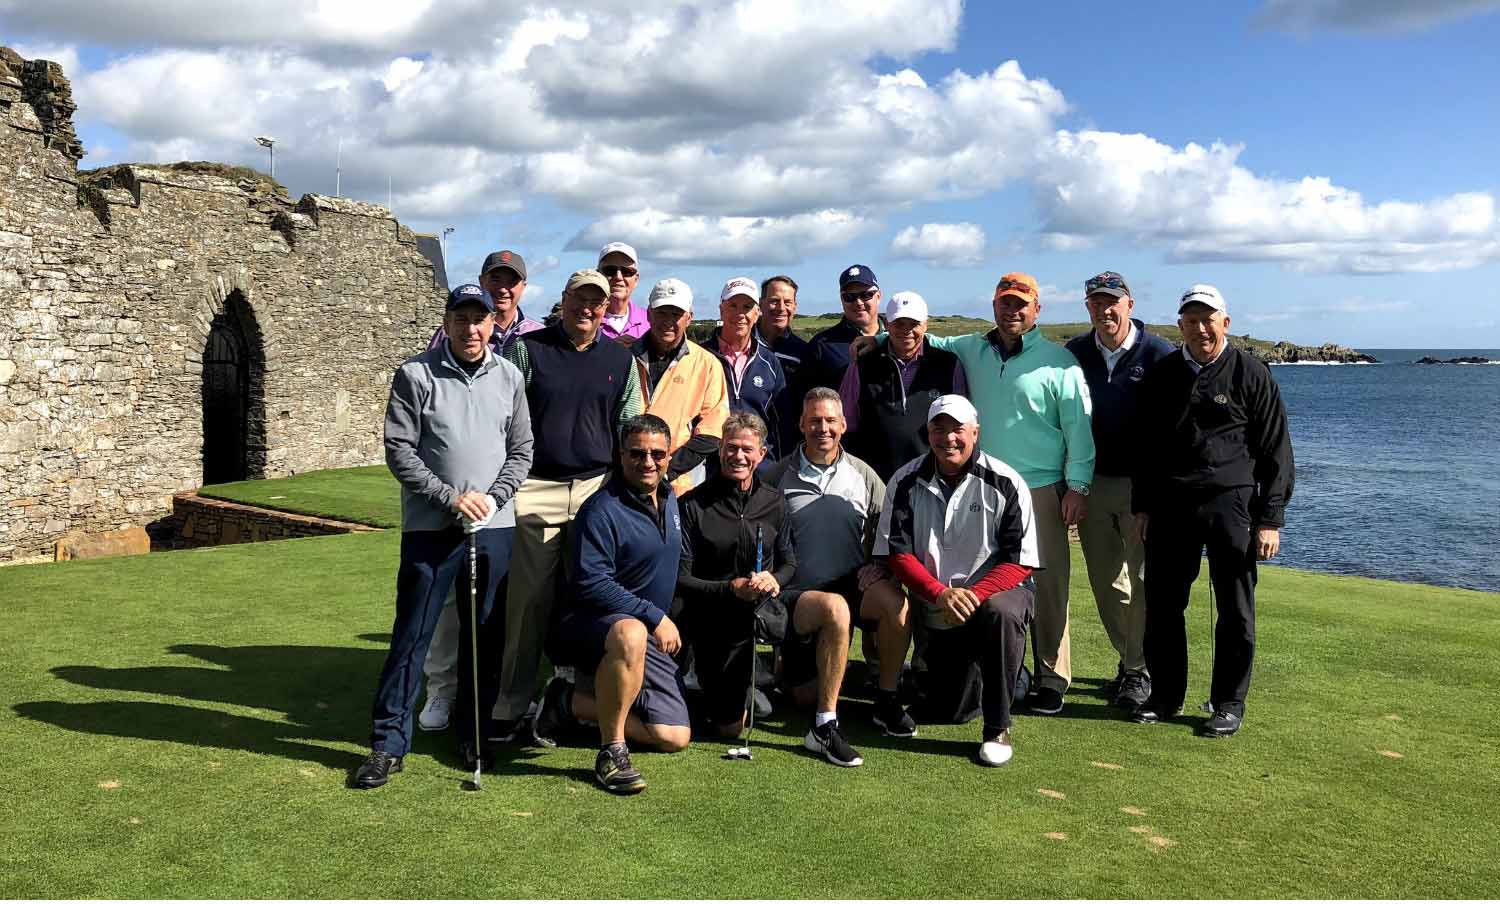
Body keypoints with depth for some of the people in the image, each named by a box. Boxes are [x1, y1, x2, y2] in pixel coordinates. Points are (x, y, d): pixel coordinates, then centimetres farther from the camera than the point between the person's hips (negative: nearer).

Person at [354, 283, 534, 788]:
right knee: (412, 635, -1)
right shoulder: (415, 375, -2)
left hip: (494, 527, 3)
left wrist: (492, 498, -4)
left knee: (484, 634, 10)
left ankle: (475, 734, 24)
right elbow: (399, 450, -5)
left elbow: (521, 450, 10)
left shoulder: (509, 377, 9)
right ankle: (388, 742, 7)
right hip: (430, 527, -3)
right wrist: (451, 497, -12)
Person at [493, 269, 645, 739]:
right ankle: (511, 705, 6)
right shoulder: (527, 350, 5)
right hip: (535, 490, -2)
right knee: (528, 599, -3)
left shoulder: (621, 360, 13)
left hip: (599, 488, 3)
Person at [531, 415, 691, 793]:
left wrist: (665, 622, 20)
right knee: (630, 632, -45)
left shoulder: (670, 500, 10)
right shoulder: (602, 510, -16)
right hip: (591, 624, -8)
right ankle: (611, 750, -27)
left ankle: (569, 701, 11)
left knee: (674, 738, -1)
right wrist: (654, 616, -23)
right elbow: (591, 584, -24)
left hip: (653, 636, 8)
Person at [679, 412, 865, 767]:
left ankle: (825, 727, -20)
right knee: (731, 729, -4)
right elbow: (681, 579, -8)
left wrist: (774, 580, -14)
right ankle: (749, 686, 33)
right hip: (717, 619, -3)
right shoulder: (693, 505, -6)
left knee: (835, 608, -28)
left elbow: (790, 563, 9)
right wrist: (732, 589, -22)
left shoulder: (773, 501, 7)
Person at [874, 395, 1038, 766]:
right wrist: (940, 593, -23)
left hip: (995, 591, -2)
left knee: (1000, 612, -40)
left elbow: (1020, 561, -11)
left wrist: (974, 595, -26)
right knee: (942, 714, 1)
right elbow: (897, 552, -8)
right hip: (938, 609, 3)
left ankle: (998, 729, -21)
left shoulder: (1005, 483, -10)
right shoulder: (906, 482, -4)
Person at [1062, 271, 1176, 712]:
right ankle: (1129, 659, 25)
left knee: (1143, 580, -1)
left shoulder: (1159, 354, -6)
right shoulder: (1075, 354, 5)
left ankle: (1140, 670, 12)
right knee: (1105, 581, 10)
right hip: (1090, 483, 4)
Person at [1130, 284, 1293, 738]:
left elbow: (1276, 453, -1)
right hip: (1170, 504, 4)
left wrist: (1271, 519, -6)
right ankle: (1166, 695, 21)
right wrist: (1142, 506, 11)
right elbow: (1145, 446, 16)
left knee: (1235, 611, 4)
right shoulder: (1162, 374, 10)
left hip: (1231, 503, -3)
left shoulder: (1250, 374, 0)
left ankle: (1229, 704, 16)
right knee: (1162, 605, 7)